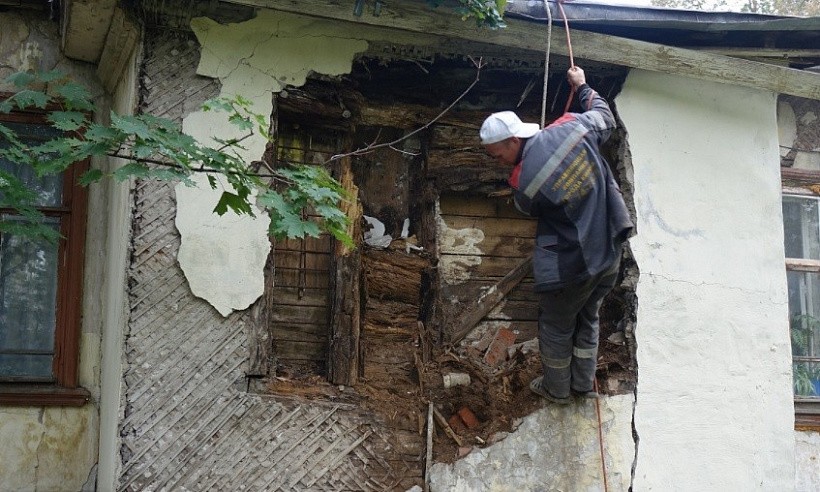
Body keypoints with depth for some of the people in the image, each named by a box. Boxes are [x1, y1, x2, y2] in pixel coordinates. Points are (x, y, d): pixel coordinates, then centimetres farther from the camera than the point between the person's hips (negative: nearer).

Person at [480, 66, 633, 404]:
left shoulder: (523, 186, -24)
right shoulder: (572, 127, -14)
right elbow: (605, 118, 10)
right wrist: (583, 87, 26)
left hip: (571, 265, -6)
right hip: (610, 252, 6)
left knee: (556, 327, 19)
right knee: (588, 318, 26)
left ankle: (556, 389, 37)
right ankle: (584, 383, 39)